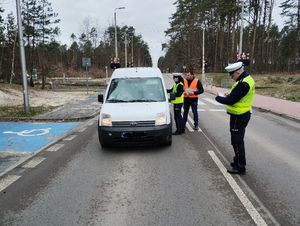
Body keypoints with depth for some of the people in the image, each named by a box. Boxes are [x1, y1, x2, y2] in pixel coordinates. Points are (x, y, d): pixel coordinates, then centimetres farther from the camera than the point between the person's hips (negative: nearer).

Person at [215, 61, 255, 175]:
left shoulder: (243, 84, -25)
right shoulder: (247, 78, 9)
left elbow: (230, 101, -24)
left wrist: (218, 98, -8)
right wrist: (229, 95, 2)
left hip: (238, 116, -10)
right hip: (243, 114, 10)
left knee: (237, 142, -1)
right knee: (238, 140, 21)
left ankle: (240, 167, 10)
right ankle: (238, 161, 35)